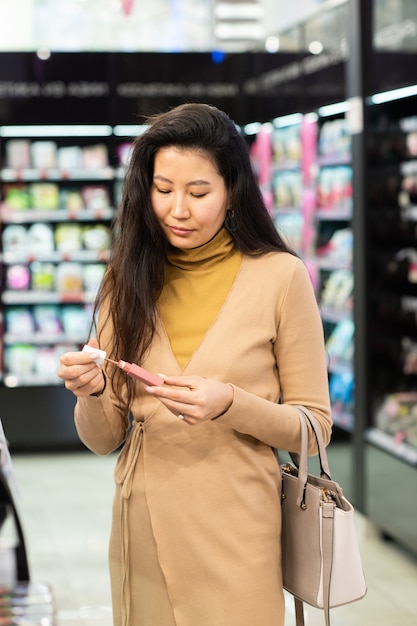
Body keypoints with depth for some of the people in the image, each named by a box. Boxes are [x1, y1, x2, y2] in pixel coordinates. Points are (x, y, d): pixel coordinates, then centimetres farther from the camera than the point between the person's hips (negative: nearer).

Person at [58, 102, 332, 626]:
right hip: (142, 534, 3)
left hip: (235, 538, -3)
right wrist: (92, 393, -16)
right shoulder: (130, 279, 3)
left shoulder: (279, 276, -8)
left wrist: (231, 403, -21)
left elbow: (314, 428, -5)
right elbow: (103, 440, 5)